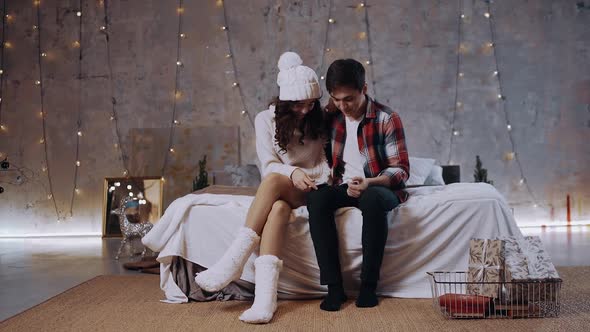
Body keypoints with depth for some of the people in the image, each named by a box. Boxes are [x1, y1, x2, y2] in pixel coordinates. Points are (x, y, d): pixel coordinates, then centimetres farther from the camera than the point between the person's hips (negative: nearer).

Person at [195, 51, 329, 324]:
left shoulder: (320, 120, 7)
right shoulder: (266, 120, 2)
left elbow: (325, 162, 9)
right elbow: (269, 165, -7)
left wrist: (323, 179, -13)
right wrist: (293, 172, -27)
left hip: (309, 191, 0)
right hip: (279, 194, 1)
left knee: (273, 181, -34)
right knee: (278, 208, -37)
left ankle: (235, 258, -41)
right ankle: (265, 295, -51)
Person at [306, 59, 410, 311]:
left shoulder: (387, 119, -7)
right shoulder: (331, 116, 5)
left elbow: (401, 169, -9)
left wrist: (370, 182, -27)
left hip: (378, 188, -3)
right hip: (343, 186, 4)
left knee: (373, 200, -39)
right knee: (316, 198, -30)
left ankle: (369, 284, -25)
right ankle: (334, 286, -28)